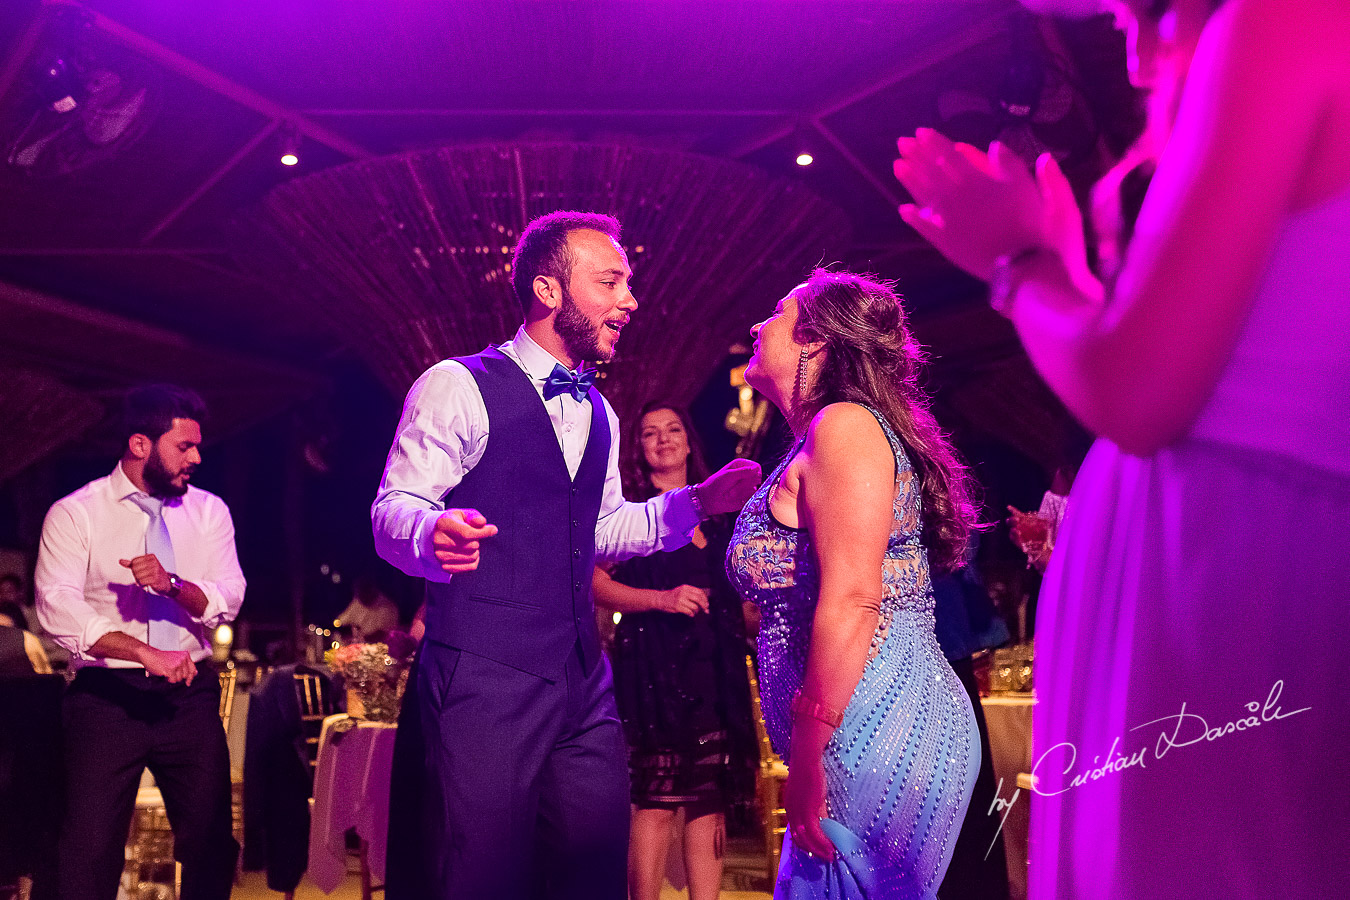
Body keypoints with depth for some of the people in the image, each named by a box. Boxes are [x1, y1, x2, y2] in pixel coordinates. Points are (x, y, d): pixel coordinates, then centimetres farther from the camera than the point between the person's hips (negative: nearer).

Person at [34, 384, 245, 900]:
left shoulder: (209, 511, 11)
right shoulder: (74, 514, -1)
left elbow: (227, 601, 1)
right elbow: (59, 610, -13)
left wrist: (172, 583, -19)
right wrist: (148, 654, -21)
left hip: (190, 696, 3)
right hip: (107, 697, -3)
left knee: (212, 845, 3)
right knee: (90, 851, -6)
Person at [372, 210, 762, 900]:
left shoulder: (597, 414, 19)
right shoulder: (459, 387, -5)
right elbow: (393, 509, -10)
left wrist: (695, 501, 13)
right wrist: (433, 534, -33)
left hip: (585, 686, 7)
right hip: (483, 680, -7)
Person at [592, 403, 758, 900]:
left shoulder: (714, 517, 19)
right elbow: (595, 583, -5)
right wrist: (661, 599, -15)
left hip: (714, 666, 5)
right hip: (654, 661, -4)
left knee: (710, 796, 1)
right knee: (656, 799, -10)